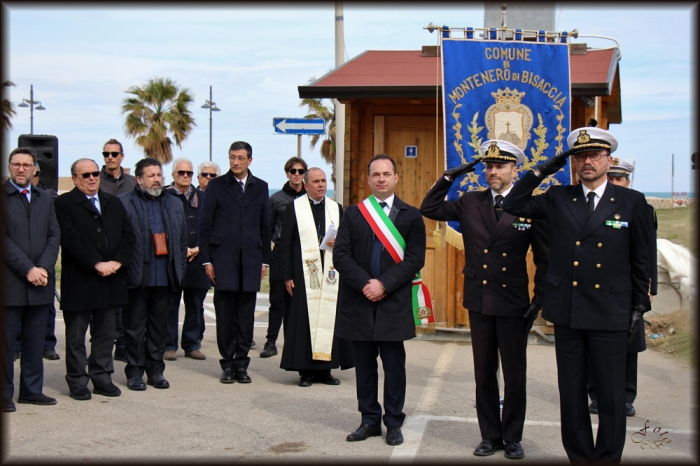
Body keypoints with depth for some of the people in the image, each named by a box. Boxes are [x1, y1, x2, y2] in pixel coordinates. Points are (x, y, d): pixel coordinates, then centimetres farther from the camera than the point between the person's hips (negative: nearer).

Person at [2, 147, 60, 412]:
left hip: (40, 281, 5)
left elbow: (54, 235, 8)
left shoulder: (45, 198, 15)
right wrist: (28, 269, -14)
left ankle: (31, 390, 18)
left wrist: (43, 268, -7)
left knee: (35, 341, 9)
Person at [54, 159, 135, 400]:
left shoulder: (114, 203, 15)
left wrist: (117, 261, -8)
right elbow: (71, 238, -13)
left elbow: (128, 235, 8)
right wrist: (96, 263, -18)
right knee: (76, 335, 4)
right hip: (79, 281, -5)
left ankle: (102, 377, 20)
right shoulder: (64, 203, -2)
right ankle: (77, 381, 13)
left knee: (105, 333, 11)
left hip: (111, 280, 5)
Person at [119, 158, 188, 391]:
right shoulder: (123, 203, -1)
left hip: (164, 277, 4)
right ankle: (135, 371, 13)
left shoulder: (174, 204, 15)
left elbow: (183, 239, 16)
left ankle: (156, 369, 20)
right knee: (135, 326, 4)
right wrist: (123, 269, -10)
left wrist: (179, 270, 9)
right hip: (137, 276, -4)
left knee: (159, 325, 10)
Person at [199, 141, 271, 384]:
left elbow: (265, 226, 12)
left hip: (250, 260, 2)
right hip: (223, 259, -1)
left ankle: (241, 363, 12)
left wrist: (264, 260, 7)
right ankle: (228, 364, 11)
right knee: (224, 314, 2)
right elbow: (205, 224, 3)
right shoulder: (216, 186, 5)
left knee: (246, 315, 3)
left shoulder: (260, 187, 10)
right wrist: (206, 259, -3)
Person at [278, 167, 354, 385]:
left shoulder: (336, 208, 13)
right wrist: (287, 276, -6)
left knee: (329, 319, 1)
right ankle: (305, 370, 5)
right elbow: (285, 244, 0)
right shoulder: (294, 208, 3)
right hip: (304, 274, -3)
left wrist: (339, 242, -7)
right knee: (304, 321, -3)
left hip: (330, 274, 3)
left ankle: (324, 369, 10)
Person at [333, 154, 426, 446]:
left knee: (394, 365, 4)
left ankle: (394, 423, 15)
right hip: (359, 302, 2)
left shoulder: (411, 216, 5)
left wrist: (384, 284, -13)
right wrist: (365, 284, -13)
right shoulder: (352, 214, 9)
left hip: (394, 304, -2)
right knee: (364, 365, 9)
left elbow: (415, 258, -4)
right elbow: (341, 255, 0)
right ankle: (370, 420, 20)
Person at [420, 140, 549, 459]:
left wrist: (539, 301, -5)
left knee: (515, 376, 8)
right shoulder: (469, 203, 4)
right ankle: (490, 435, 26)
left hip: (513, 304, -3)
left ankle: (512, 437, 24)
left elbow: (544, 260, -2)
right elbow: (429, 209, 8)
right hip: (479, 302, 3)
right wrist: (449, 177, -2)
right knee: (484, 374, 12)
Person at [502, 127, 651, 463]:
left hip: (610, 312, -2)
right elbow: (512, 206, 7)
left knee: (611, 394, 3)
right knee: (571, 392, 10)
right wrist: (541, 171, 0)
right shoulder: (557, 199, 6)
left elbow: (640, 260, 4)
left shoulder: (632, 202, 2)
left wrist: (639, 307, 2)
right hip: (566, 310, 2)